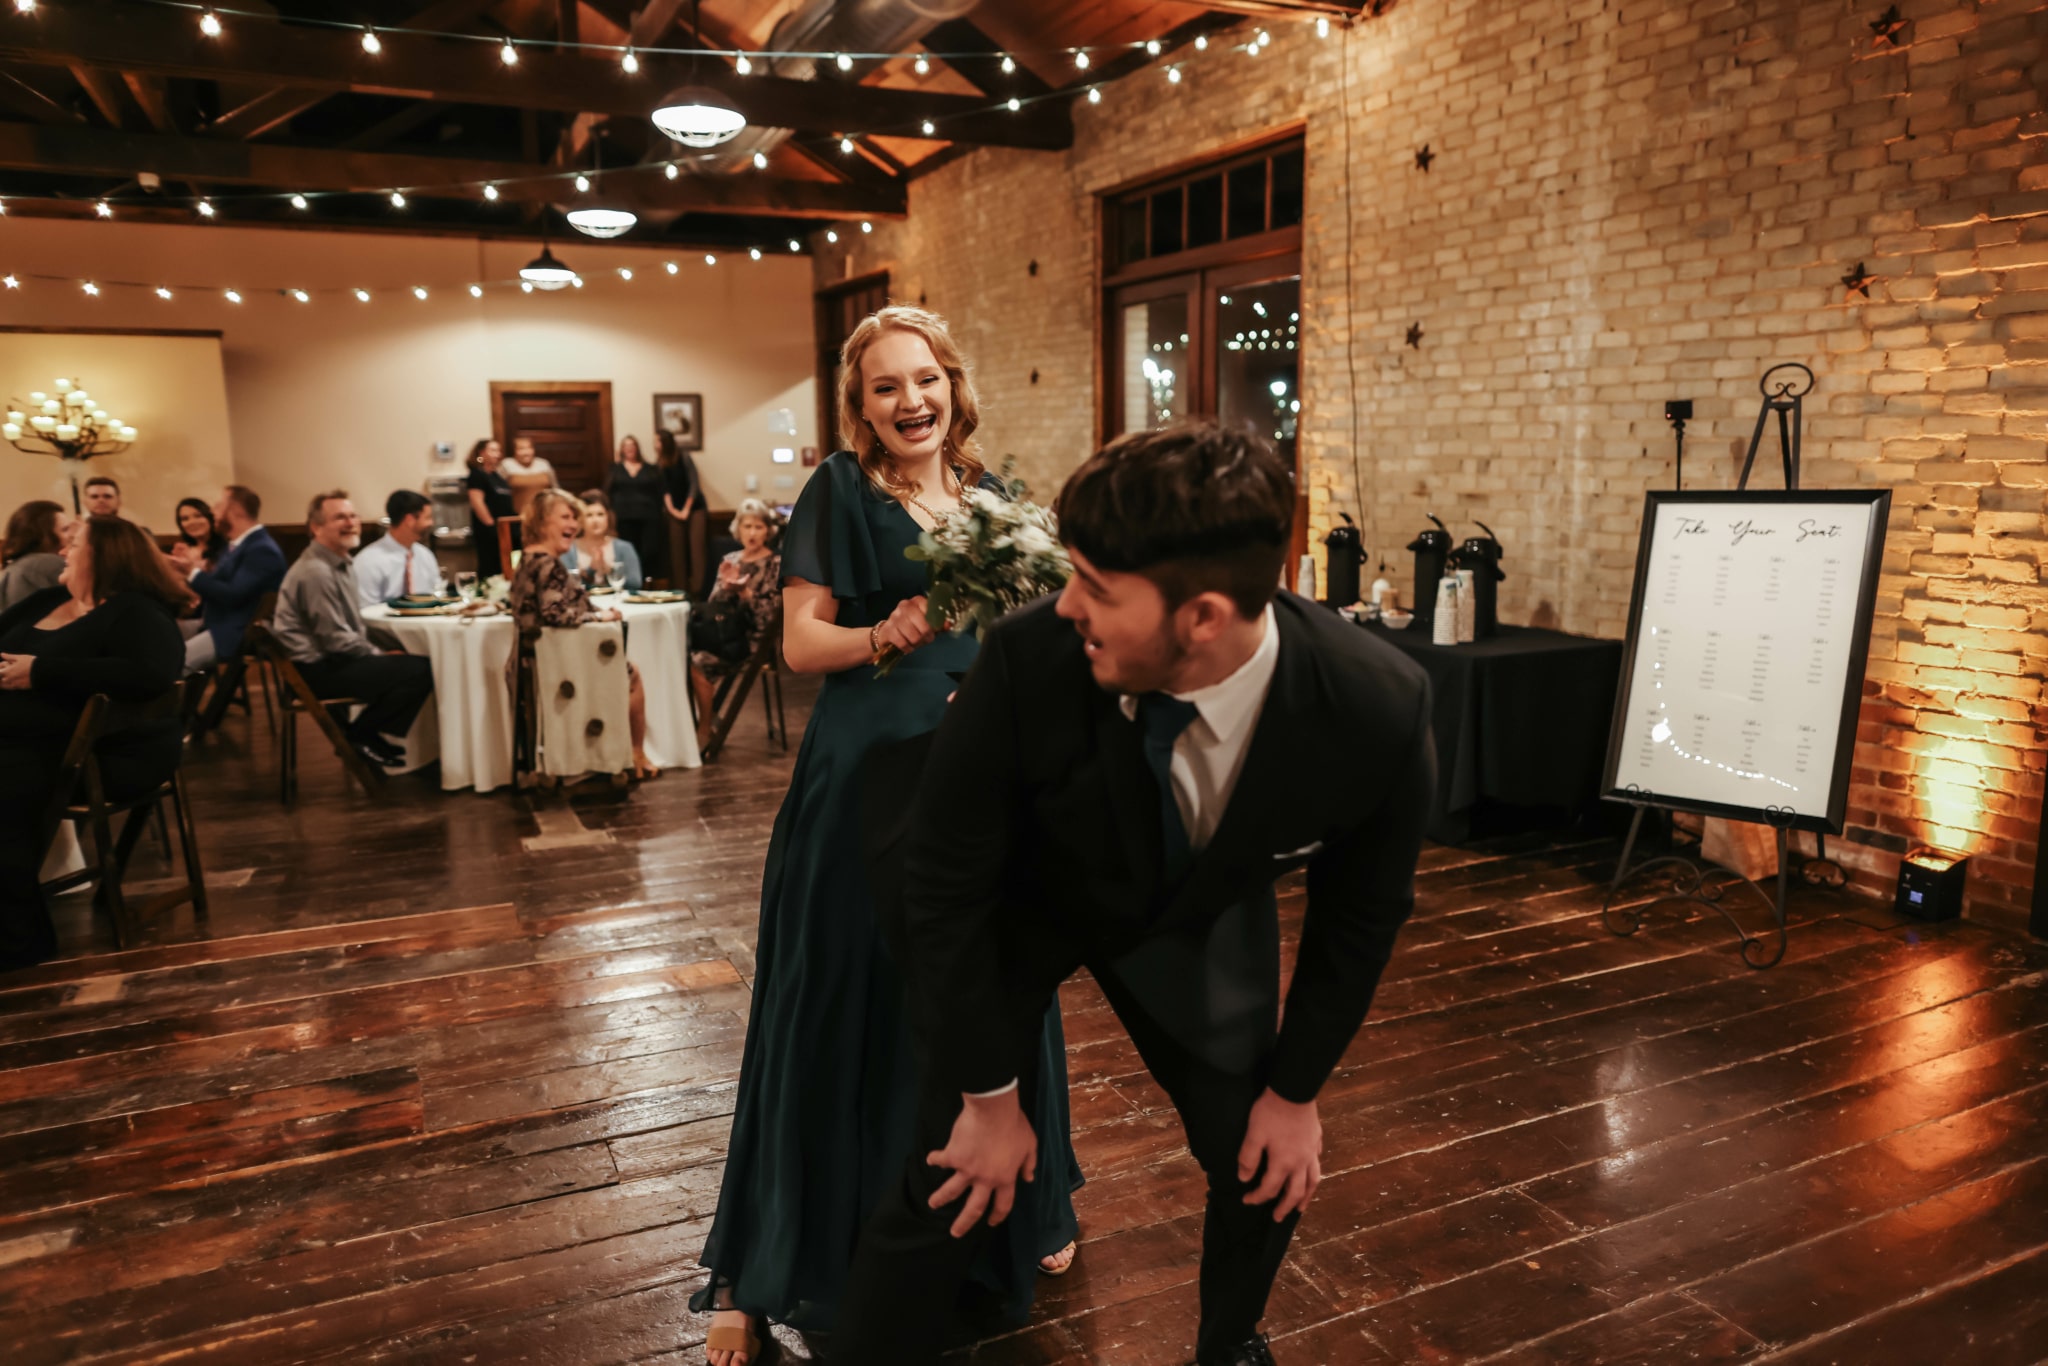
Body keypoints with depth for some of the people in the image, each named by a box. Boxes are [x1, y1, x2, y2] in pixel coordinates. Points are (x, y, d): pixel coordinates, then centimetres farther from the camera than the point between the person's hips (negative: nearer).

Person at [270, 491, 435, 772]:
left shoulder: (343, 565, 12)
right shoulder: (315, 572, -19)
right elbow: (336, 640, -20)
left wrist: (380, 652, 3)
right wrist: (380, 655, -8)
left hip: (332, 659, 10)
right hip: (317, 670, -10)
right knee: (420, 670, -20)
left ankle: (370, 734, 13)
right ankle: (362, 736, -2)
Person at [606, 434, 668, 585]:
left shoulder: (651, 468, 11)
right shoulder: (615, 468, 12)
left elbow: (661, 491, 7)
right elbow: (607, 492, 7)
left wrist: (661, 513, -1)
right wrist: (611, 512, -3)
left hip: (648, 517, 0)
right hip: (625, 518, 0)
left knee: (649, 552, -7)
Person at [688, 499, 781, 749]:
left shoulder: (775, 564, 0)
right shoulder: (730, 559, 16)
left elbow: (769, 614, -7)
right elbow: (712, 603, 11)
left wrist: (743, 591, -19)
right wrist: (726, 586, -8)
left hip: (749, 636, -5)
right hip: (721, 628, 5)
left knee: (698, 661, -29)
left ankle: (705, 731, -13)